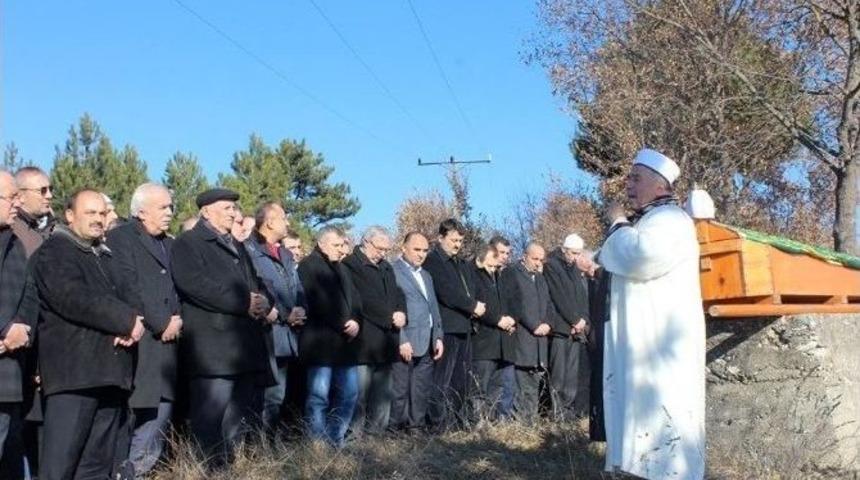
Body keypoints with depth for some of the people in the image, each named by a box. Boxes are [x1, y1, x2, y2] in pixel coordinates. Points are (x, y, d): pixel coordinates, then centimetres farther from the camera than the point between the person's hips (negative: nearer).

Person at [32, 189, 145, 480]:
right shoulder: (54, 252, 1)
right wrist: (127, 321, -12)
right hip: (72, 371, -7)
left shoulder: (106, 256, 25)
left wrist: (130, 325, -2)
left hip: (110, 371, 7)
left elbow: (125, 298, 22)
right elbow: (74, 299, -14)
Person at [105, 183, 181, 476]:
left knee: (160, 412, 3)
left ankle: (135, 469, 11)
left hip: (165, 342, 7)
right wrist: (162, 323, -12)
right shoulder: (120, 238, -1)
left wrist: (177, 319, 0)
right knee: (128, 416, -7)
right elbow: (128, 287, -12)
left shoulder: (171, 245, 21)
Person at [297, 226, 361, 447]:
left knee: (349, 394, 6)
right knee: (319, 396, -6)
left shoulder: (341, 268, 23)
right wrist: (344, 325, -13)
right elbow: (318, 303, -15)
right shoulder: (309, 266, -4)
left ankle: (335, 442, 16)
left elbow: (354, 298, 17)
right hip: (321, 342, -8)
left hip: (345, 341, 8)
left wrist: (356, 322, -3)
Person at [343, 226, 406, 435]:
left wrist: (401, 314, -3)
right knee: (360, 394, -7)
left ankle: (378, 433, 16)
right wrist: (390, 317, -11)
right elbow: (365, 300, -15)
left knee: (383, 394, 10)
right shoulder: (351, 265, -7)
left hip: (385, 344, 8)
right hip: (363, 343, -8)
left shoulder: (386, 268, 21)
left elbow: (398, 294, 17)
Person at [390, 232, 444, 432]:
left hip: (427, 345, 7)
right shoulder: (392, 272, -5)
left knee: (422, 393, 9)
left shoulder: (426, 276, 22)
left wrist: (438, 337, 12)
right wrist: (401, 340, -16)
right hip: (406, 344, -7)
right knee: (400, 392, -4)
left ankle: (417, 429, 15)